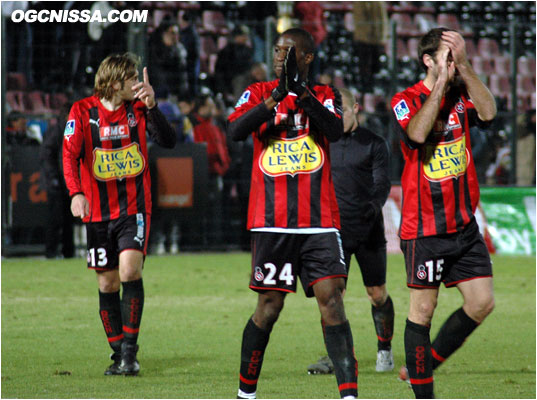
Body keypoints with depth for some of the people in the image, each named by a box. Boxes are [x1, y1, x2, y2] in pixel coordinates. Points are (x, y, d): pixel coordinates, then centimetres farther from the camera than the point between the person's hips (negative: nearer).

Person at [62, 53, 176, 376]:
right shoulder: (83, 111, -3)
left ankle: (130, 351, -14)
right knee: (107, 283, 5)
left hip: (135, 208, -1)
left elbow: (169, 142, -9)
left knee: (130, 269, -19)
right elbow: (70, 155, -10)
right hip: (98, 212, 1)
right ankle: (119, 355, 17)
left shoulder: (139, 108, 1)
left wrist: (151, 107, -22)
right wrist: (76, 193, -26)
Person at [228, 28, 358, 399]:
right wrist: (276, 98, -23)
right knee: (270, 306, 2)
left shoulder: (325, 95, 10)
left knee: (331, 298, -11)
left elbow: (335, 130, -11)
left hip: (319, 221, 0)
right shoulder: (259, 93, 8)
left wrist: (302, 91, -22)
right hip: (271, 222, 0)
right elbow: (236, 130, -10)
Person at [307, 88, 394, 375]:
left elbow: (382, 182, -5)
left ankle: (384, 351, 21)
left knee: (377, 294, 4)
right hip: (335, 230, 1)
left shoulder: (374, 144, 3)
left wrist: (375, 204, -24)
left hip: (369, 230, -1)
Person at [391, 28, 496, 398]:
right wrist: (442, 83, -23)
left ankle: (424, 364, 20)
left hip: (464, 224, 5)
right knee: (423, 309, -1)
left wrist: (464, 67, -18)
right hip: (424, 226, -5)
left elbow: (488, 113, -15)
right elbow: (417, 134, -28)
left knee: (482, 303, 4)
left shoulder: (461, 95, 6)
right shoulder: (407, 100, -7)